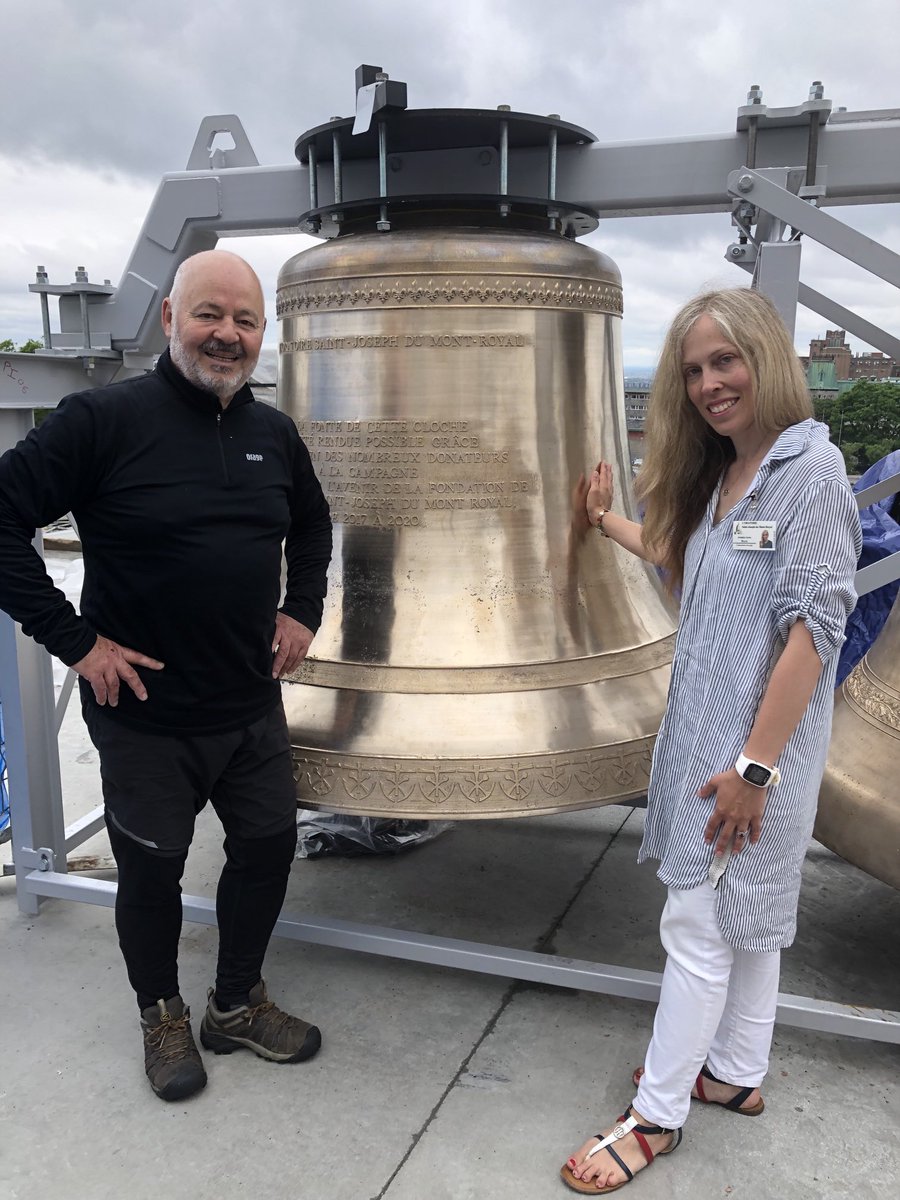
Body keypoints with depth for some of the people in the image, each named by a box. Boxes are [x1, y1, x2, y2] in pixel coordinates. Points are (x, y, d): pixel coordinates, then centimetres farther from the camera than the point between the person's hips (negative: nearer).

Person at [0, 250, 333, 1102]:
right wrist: (73, 639, -18)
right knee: (151, 869, 12)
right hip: (146, 714, -5)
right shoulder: (102, 419, -16)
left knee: (268, 845, 15)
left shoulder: (273, 434, 3)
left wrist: (302, 610, 7)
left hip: (252, 704, 6)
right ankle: (162, 1016, 39)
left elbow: (311, 524, 20)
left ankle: (236, 1005, 39)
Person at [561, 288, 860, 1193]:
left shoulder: (811, 466, -16)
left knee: (699, 925, 3)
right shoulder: (717, 475, 9)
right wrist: (606, 519, 34)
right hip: (707, 732, 8)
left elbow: (814, 626, -21)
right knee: (747, 915, 20)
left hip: (757, 744, -8)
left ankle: (657, 1116, 19)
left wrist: (755, 763, -22)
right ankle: (735, 1074, 37)